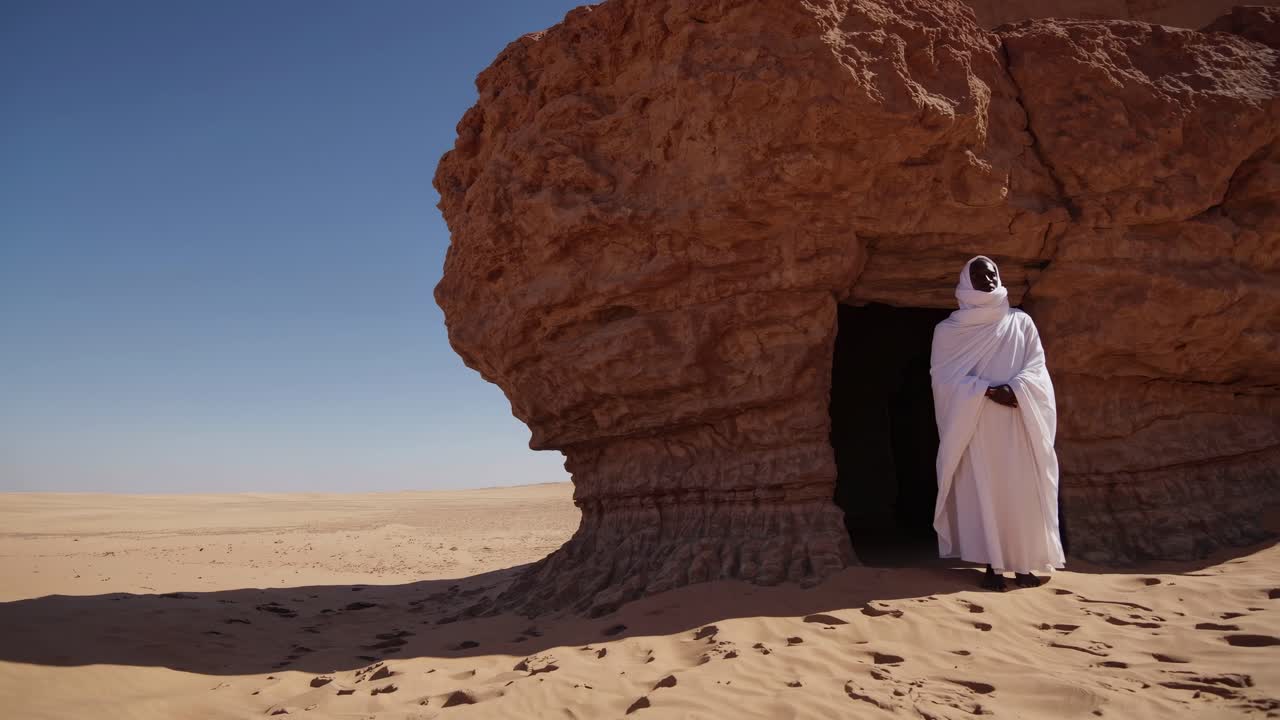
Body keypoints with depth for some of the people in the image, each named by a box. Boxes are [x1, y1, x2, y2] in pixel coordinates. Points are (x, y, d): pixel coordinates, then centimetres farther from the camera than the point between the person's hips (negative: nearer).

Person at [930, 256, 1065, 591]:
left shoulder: (1021, 322, 10)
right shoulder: (949, 330, 6)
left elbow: (1036, 367, 4)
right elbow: (944, 376, -2)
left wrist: (1014, 389, -16)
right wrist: (986, 391, -15)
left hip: (1018, 423, 2)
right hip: (974, 423, -1)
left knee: (1022, 489, 0)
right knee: (982, 490, -2)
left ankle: (1023, 563, 9)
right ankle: (992, 565, 2)